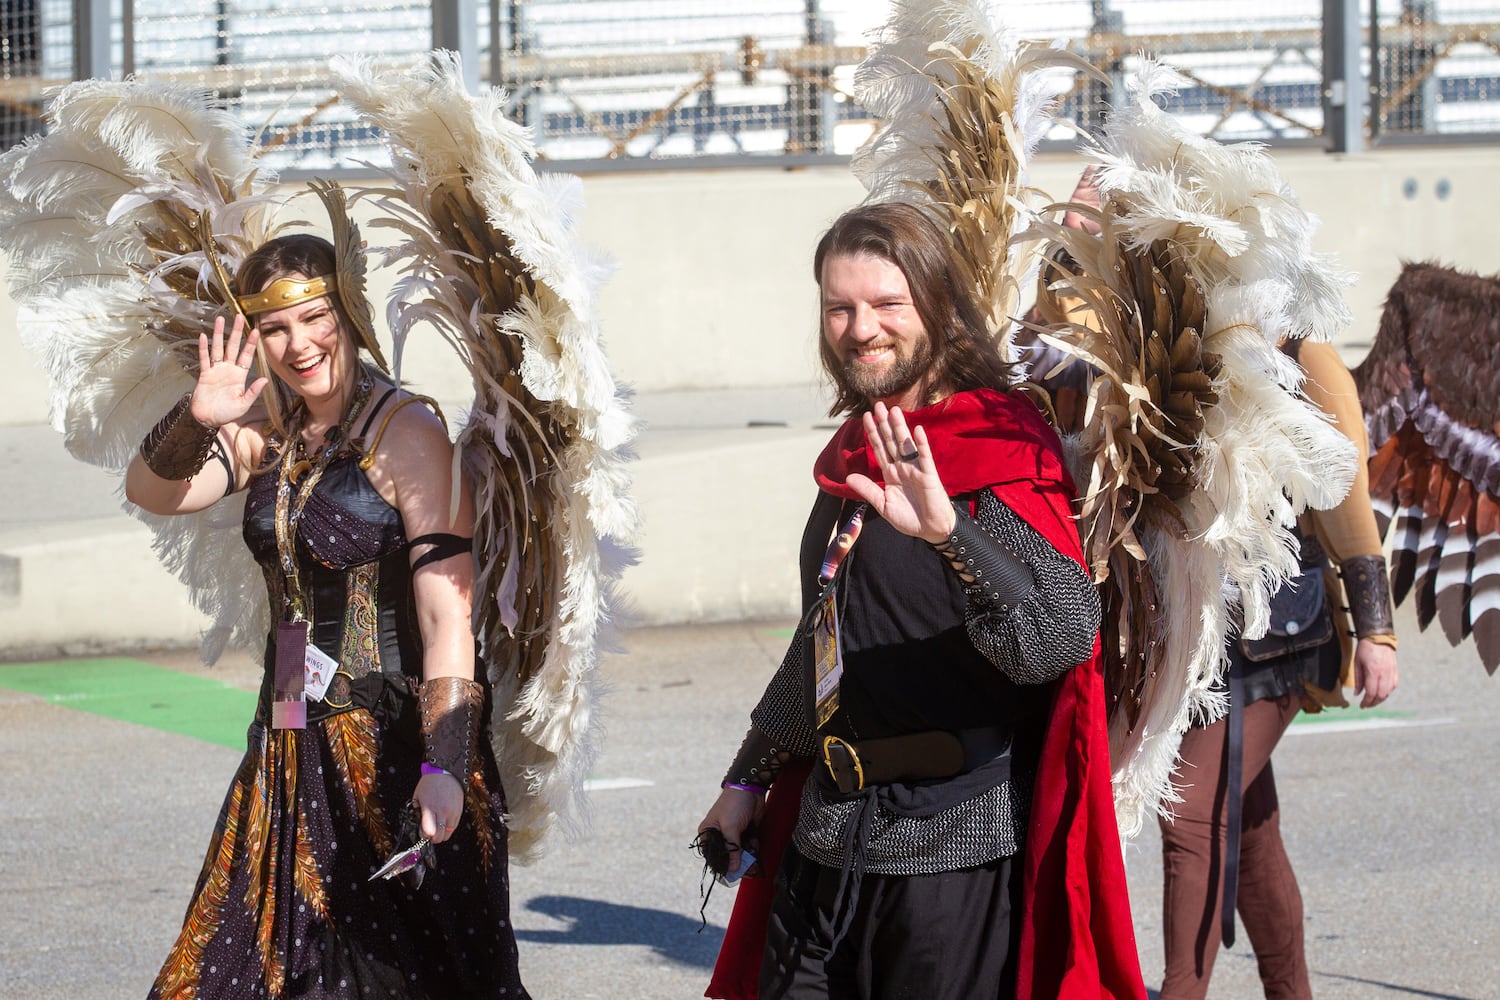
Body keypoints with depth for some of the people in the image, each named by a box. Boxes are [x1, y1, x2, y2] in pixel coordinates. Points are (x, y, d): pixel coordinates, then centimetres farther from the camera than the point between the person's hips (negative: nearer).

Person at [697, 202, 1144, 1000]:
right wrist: (747, 780, 30)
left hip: (955, 846, -7)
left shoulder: (997, 449, -11)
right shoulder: (855, 454, 12)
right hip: (827, 837, 8)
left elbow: (1066, 635, -27)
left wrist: (949, 531, -41)